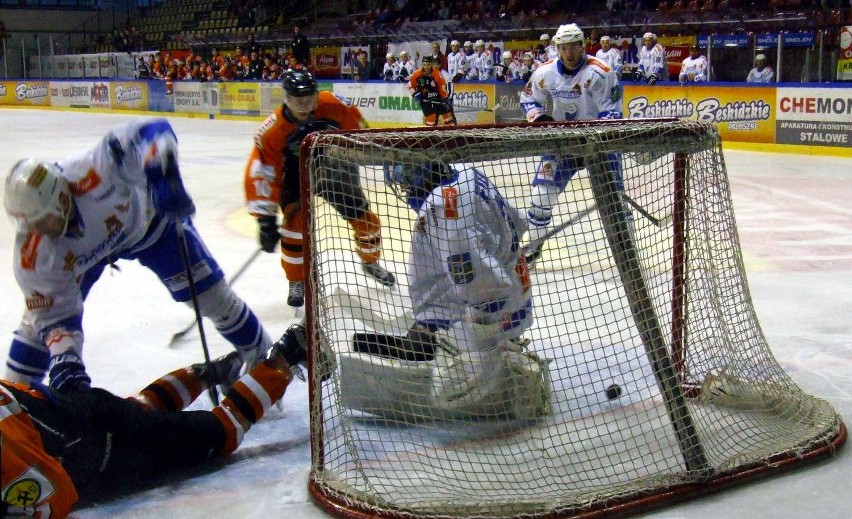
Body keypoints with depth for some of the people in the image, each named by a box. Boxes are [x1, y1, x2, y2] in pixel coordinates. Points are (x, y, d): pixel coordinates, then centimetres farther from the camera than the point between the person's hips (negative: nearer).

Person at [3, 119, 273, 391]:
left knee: (206, 288, -2)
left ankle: (260, 352, 20)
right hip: (83, 252, 2)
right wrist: (63, 359, -40)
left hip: (146, 214, -2)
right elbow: (54, 312, -25)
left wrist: (163, 175, -66)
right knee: (40, 314, -6)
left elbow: (146, 133, -49)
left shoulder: (90, 172, -46)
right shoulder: (33, 255, -32)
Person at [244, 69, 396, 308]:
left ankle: (370, 261, 37)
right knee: (296, 223, -22)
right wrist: (265, 219, -31)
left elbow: (357, 129, -6)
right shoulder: (272, 132, -30)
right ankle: (297, 282, 1)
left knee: (366, 220, 5)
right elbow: (260, 175, -28)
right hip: (296, 178, -2)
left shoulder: (334, 106, -26)